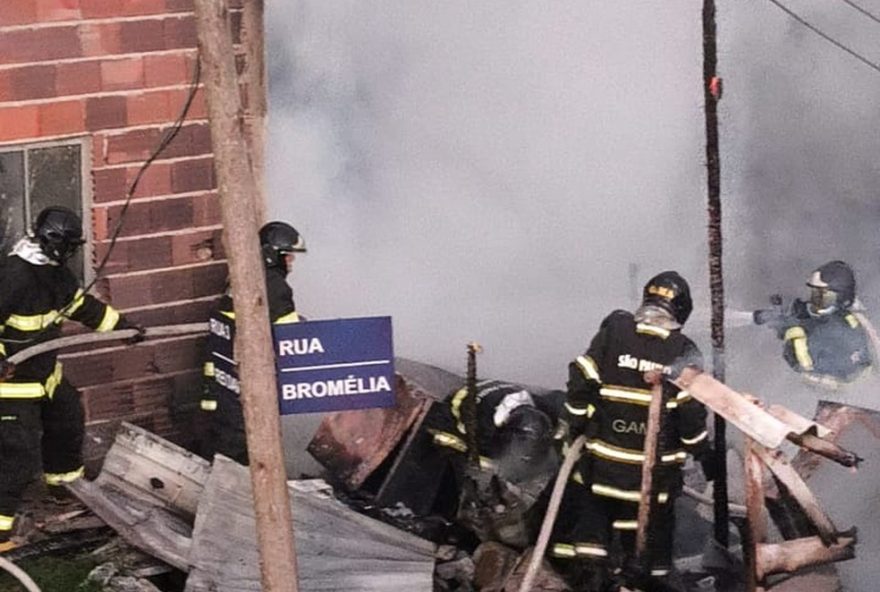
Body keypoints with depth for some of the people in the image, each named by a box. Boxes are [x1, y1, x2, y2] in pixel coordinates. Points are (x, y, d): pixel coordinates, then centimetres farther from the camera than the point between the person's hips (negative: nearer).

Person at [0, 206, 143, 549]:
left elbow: (84, 307, 19)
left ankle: (64, 480, 52)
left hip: (45, 373, 10)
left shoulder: (55, 274, 3)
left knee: (68, 421, 27)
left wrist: (122, 326, 23)